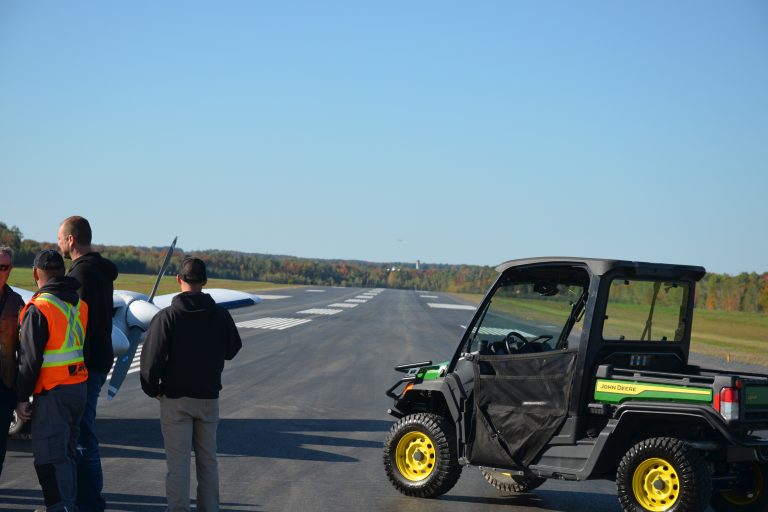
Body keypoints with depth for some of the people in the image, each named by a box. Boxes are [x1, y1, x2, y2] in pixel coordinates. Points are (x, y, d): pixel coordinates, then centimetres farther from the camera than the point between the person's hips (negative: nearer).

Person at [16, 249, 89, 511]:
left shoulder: (39, 308, -14)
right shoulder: (80, 304, 8)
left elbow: (29, 359, -13)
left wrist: (22, 397, -7)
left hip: (52, 394, -8)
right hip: (79, 388, 8)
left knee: (49, 457, -5)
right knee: (66, 452, 17)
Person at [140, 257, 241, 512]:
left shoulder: (166, 317, -14)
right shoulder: (221, 316, -3)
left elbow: (152, 358, -15)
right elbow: (232, 350, 11)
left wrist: (153, 389, -1)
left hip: (175, 399, -3)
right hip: (209, 397, 3)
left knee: (178, 462, 1)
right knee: (208, 461, 14)